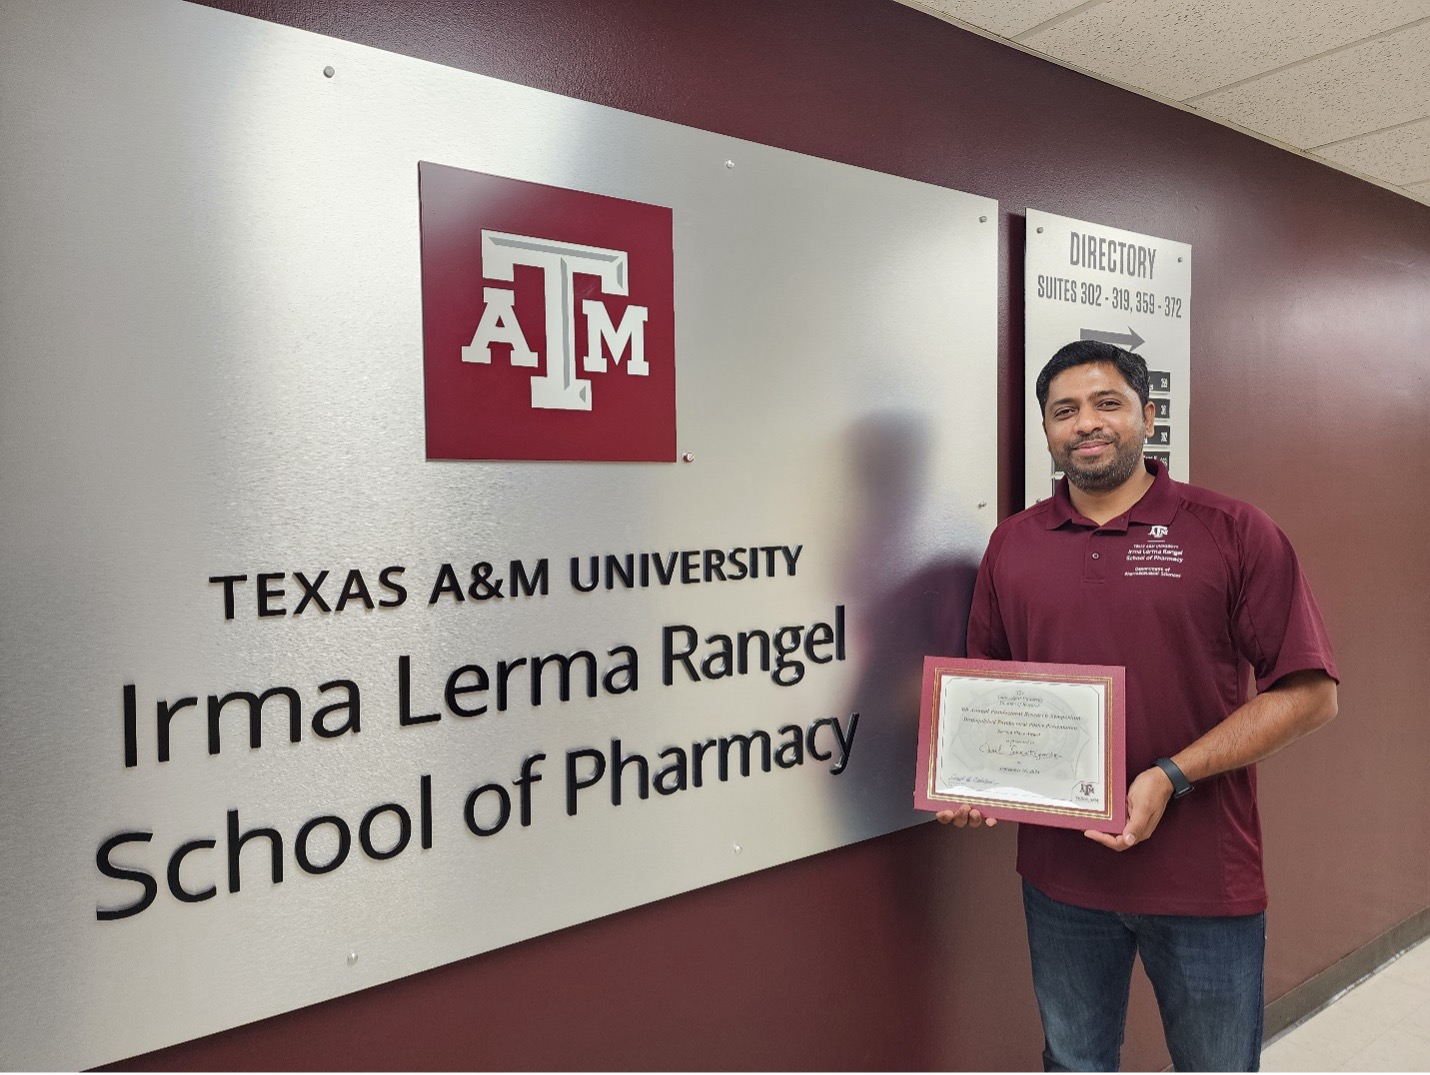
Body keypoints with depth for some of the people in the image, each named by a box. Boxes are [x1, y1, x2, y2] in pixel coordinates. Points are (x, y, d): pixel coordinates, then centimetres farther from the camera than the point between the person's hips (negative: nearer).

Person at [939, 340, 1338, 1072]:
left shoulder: (1233, 532, -6)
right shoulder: (1011, 545, 4)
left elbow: (1308, 692, -8)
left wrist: (1171, 779, -17)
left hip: (1204, 876, -2)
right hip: (1059, 874, 3)